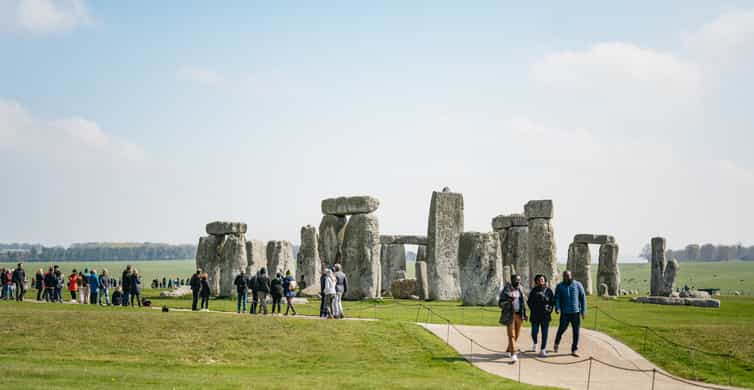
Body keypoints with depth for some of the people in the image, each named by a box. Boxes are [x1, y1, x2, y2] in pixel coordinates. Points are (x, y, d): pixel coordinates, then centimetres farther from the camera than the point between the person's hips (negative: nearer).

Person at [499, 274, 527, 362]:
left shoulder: (520, 289, 8)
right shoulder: (506, 290, -8)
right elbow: (500, 303, -8)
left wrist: (524, 314, 15)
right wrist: (508, 301, -26)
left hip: (519, 314, 6)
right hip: (509, 315, -6)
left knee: (516, 334, 11)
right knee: (511, 335, -10)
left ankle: (509, 350, 30)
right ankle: (513, 355, -14)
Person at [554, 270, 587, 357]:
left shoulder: (578, 285, 2)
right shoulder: (559, 286, 3)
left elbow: (583, 297, 4)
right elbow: (557, 298, -4)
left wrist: (583, 310, -1)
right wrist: (557, 308, -21)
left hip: (576, 312, 1)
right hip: (565, 313, -1)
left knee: (576, 332, -1)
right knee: (561, 329, 4)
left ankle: (574, 350, 8)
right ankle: (556, 343, 33)